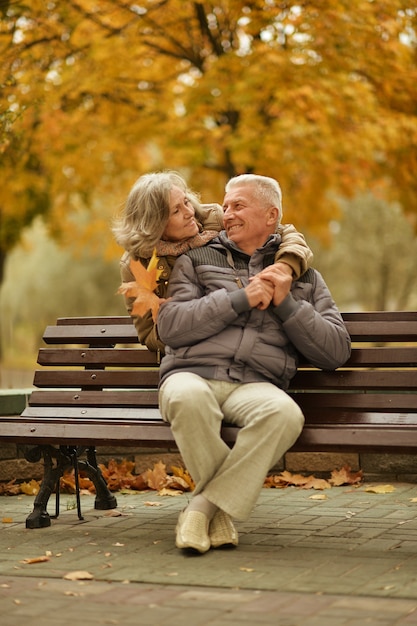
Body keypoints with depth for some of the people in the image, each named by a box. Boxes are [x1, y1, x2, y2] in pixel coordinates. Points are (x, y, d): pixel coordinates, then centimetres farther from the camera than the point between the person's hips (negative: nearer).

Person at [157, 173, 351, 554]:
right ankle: (223, 510, -16)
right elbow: (171, 327, 2)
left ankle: (203, 507, -22)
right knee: (187, 397, -38)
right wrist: (241, 299, -3)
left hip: (255, 385, 1)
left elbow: (337, 352, 11)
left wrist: (286, 303, 0)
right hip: (192, 374, 0)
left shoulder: (304, 276, 22)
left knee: (285, 412, -36)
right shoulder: (196, 261, 20)